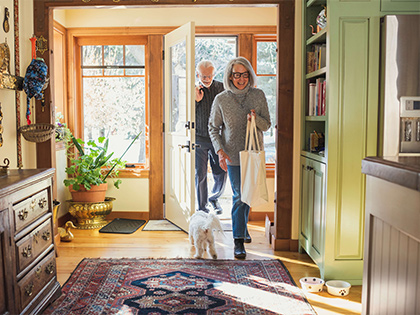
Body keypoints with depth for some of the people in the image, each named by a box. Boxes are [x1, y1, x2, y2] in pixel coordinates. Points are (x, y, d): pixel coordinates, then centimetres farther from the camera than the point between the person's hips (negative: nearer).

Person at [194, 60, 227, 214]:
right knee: (200, 175, 2)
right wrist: (196, 100, -14)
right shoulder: (193, 90, 0)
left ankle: (214, 198, 33)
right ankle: (202, 207, 19)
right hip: (199, 139, -1)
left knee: (221, 175, 4)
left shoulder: (221, 88, 1)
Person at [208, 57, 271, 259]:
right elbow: (213, 128, 2)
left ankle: (242, 228, 38)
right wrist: (220, 151, -12)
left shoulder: (258, 95, -1)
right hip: (233, 155, -3)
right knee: (239, 196, -5)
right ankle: (238, 240, 3)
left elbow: (267, 125, 3)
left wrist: (256, 118, -19)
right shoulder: (221, 100, -5)